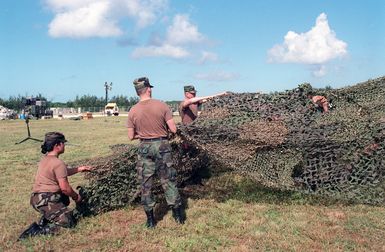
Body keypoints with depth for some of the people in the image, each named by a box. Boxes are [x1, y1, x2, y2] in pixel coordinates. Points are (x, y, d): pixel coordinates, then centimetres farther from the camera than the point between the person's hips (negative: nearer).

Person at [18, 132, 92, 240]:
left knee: (65, 200, 33)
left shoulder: (45, 159, 12)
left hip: (37, 198, 10)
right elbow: (65, 188, -17)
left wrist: (79, 169, 22)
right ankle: (36, 231, -16)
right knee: (69, 223, -7)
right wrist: (76, 196, 0)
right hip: (46, 201, -10)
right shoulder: (58, 163, -17)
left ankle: (44, 220, 16)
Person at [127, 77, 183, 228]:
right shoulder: (162, 106, -8)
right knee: (168, 181, 10)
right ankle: (178, 215, 17)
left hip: (144, 148, 1)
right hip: (162, 146, -1)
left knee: (145, 184, 10)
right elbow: (173, 129, -8)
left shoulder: (133, 111, -3)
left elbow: (131, 137, 1)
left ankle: (150, 220, 16)